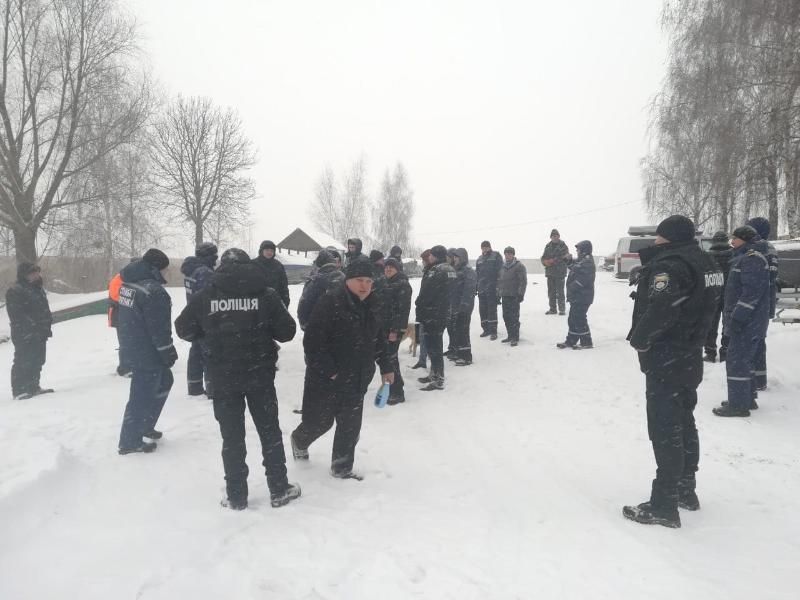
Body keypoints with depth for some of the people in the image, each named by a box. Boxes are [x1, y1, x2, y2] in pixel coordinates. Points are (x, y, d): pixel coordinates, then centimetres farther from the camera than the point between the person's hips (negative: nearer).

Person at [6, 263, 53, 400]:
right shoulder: (15, 291, -11)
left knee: (37, 361, 15)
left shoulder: (38, 289, 17)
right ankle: (18, 390, 0)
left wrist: (47, 326, 15)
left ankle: (33, 387, 25)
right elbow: (17, 314, -18)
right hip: (25, 335, -9)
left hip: (39, 334, 9)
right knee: (23, 362, -6)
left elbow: (45, 310, 23)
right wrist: (33, 327, -23)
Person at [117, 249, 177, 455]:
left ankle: (145, 426, 33)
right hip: (147, 351, -10)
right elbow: (159, 327, -22)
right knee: (143, 394, 2)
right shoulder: (153, 291, -23)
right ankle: (130, 442, 12)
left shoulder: (129, 283, 7)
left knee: (163, 381, 24)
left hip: (131, 344, 10)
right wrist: (168, 352, -10)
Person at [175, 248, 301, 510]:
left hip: (223, 377, 1)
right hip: (260, 374, 0)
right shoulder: (266, 294, -8)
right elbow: (287, 332, -5)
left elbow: (184, 329, 4)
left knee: (232, 436, 12)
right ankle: (279, 490, 22)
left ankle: (236, 495, 20)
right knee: (269, 431, 13)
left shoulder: (204, 296, -6)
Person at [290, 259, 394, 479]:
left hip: (356, 380, 6)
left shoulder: (370, 308, 6)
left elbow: (378, 340, 19)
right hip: (326, 379, -6)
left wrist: (385, 366, 18)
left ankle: (342, 468, 28)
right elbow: (312, 342, -22)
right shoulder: (330, 303, -19)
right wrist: (329, 371, -22)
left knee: (350, 426, 11)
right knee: (320, 422, 9)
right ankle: (299, 440, 42)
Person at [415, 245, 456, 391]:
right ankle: (434, 374, 30)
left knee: (433, 347, -5)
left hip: (432, 315, -10)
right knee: (436, 346, 19)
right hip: (443, 313, 10)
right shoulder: (450, 270, 10)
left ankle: (438, 380, -2)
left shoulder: (436, 270, -19)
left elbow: (425, 294, -19)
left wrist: (419, 311, -6)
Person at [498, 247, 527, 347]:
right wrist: (499, 293, 18)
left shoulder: (519, 266, -7)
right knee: (506, 316, 10)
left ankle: (515, 338, 0)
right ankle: (510, 336, 21)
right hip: (504, 296, 7)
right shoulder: (503, 266, 14)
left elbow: (523, 281, -12)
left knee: (514, 317, -6)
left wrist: (520, 294, -17)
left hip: (514, 296, -7)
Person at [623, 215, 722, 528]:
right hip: (690, 359, 10)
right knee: (684, 425, 20)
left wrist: (638, 339, -17)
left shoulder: (670, 265, -20)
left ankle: (664, 505, 4)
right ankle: (686, 489, 34)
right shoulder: (702, 262, 10)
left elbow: (660, 310, -32)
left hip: (665, 362, -10)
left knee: (665, 432, -4)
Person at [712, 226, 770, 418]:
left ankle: (738, 405, -2)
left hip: (747, 322, -11)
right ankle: (748, 398, 28)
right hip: (748, 321, 11)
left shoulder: (753, 258, -15)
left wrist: (738, 317, -24)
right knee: (745, 360, 17)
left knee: (736, 361, -7)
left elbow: (752, 292, -24)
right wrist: (731, 317, 22)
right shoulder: (746, 257, 18)